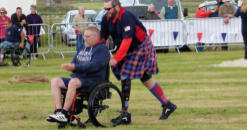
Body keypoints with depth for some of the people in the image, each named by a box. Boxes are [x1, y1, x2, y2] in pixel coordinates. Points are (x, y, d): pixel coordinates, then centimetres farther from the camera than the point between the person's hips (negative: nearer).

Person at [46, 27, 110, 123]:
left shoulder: (102, 49, -5)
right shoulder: (83, 48, 22)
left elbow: (93, 66, -19)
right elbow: (74, 62, 19)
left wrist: (75, 67, -24)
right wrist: (70, 66, -7)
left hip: (93, 80, -9)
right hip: (77, 78, 9)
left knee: (73, 82, -37)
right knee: (55, 81, -11)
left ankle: (64, 113, -35)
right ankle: (58, 111, -25)